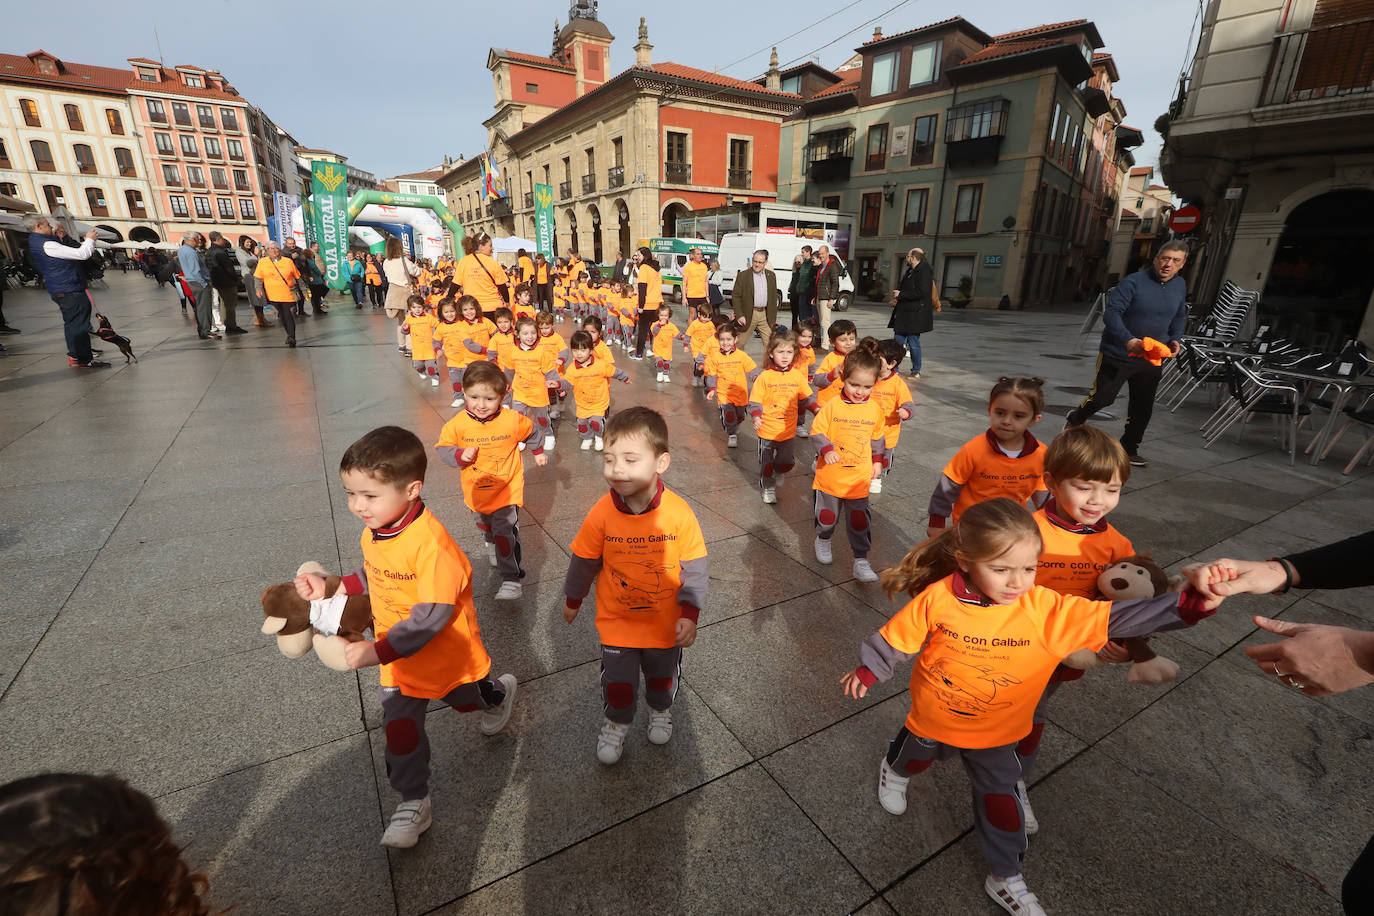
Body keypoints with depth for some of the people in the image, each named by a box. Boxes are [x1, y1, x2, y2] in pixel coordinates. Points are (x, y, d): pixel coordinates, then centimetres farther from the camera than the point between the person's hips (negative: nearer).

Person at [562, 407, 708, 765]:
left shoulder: (679, 513, -25)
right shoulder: (602, 512, -21)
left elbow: (694, 567, -14)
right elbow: (584, 560, -4)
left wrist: (689, 614, -16)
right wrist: (572, 599, 9)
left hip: (666, 621, 0)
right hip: (616, 621, 0)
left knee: (662, 676, 24)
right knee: (618, 682, 14)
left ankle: (660, 709, 57)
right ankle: (617, 721, 47)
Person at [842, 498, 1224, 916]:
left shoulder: (1046, 608, -27)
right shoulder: (937, 598, -30)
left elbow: (1118, 617, -30)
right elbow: (898, 638, -15)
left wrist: (1190, 605, -44)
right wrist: (868, 671, -3)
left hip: (995, 732, 0)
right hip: (932, 719, 0)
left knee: (1000, 802, 17)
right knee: (914, 758, 30)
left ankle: (1006, 878, 44)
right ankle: (895, 769, 66)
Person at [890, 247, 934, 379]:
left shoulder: (923, 271, -14)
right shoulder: (909, 271, 16)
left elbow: (921, 292, -23)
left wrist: (900, 295, -17)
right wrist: (897, 299, 10)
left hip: (915, 314, -9)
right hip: (903, 313, 9)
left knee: (913, 343, -1)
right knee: (898, 340, 9)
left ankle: (916, 372, 11)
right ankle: (895, 368, 17)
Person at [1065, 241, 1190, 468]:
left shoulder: (1180, 285, 5)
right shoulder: (1133, 282, -16)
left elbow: (1180, 316, 19)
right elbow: (1111, 314, -23)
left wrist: (1175, 339, 1)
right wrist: (1129, 340, -34)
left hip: (1152, 358, 6)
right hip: (1118, 354, -6)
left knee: (1143, 406, 9)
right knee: (1102, 397, 0)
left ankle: (1129, 449, 22)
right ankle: (1075, 419, 31)